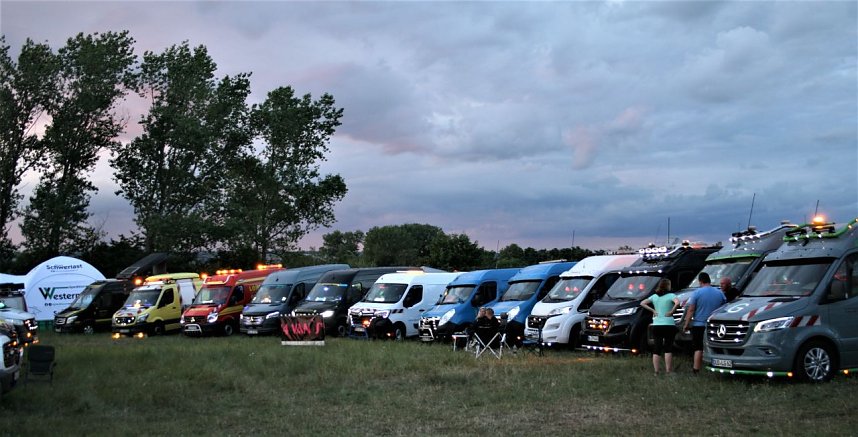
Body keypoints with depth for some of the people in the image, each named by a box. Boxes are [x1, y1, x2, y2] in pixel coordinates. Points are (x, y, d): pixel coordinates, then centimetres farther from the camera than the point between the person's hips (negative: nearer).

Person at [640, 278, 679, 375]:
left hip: (656, 325, 4)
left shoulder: (654, 296, 9)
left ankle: (656, 371, 3)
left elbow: (642, 303, 6)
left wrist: (652, 310, 5)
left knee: (656, 349, 5)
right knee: (668, 348, 2)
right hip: (669, 325, -4)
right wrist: (671, 312, -12)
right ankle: (668, 371, 0)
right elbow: (677, 303, -25)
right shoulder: (671, 296, -5)